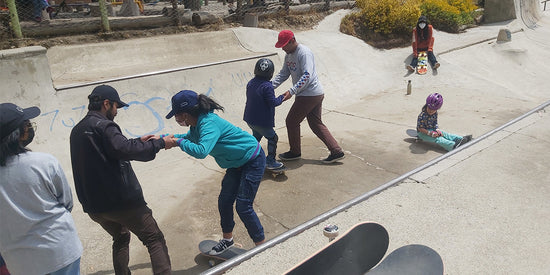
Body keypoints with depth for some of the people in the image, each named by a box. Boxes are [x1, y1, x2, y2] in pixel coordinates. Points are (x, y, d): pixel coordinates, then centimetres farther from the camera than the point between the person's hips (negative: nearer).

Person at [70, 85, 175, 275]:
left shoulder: (77, 130, 16)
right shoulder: (102, 126, -14)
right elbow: (125, 150, -28)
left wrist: (138, 141, 22)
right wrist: (160, 143, -19)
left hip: (93, 206, 9)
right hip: (120, 201, -9)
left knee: (121, 238, 29)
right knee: (154, 239, -3)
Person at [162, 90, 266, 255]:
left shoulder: (209, 123, -29)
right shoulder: (197, 124, 1)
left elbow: (201, 151, -44)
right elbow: (189, 138, 23)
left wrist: (178, 141, -29)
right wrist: (163, 137, 14)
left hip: (253, 161, -9)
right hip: (238, 163, 10)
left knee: (243, 206, -8)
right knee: (224, 201, 12)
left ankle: (262, 245, 9)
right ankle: (227, 239, 33)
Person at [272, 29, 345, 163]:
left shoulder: (304, 53, -17)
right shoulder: (289, 55, 13)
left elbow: (307, 76, -26)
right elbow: (283, 74, 16)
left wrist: (292, 91, -32)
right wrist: (270, 86, 1)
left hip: (310, 95, -10)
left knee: (291, 121, 2)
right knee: (316, 124, 12)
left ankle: (295, 152, 20)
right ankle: (336, 151, 14)